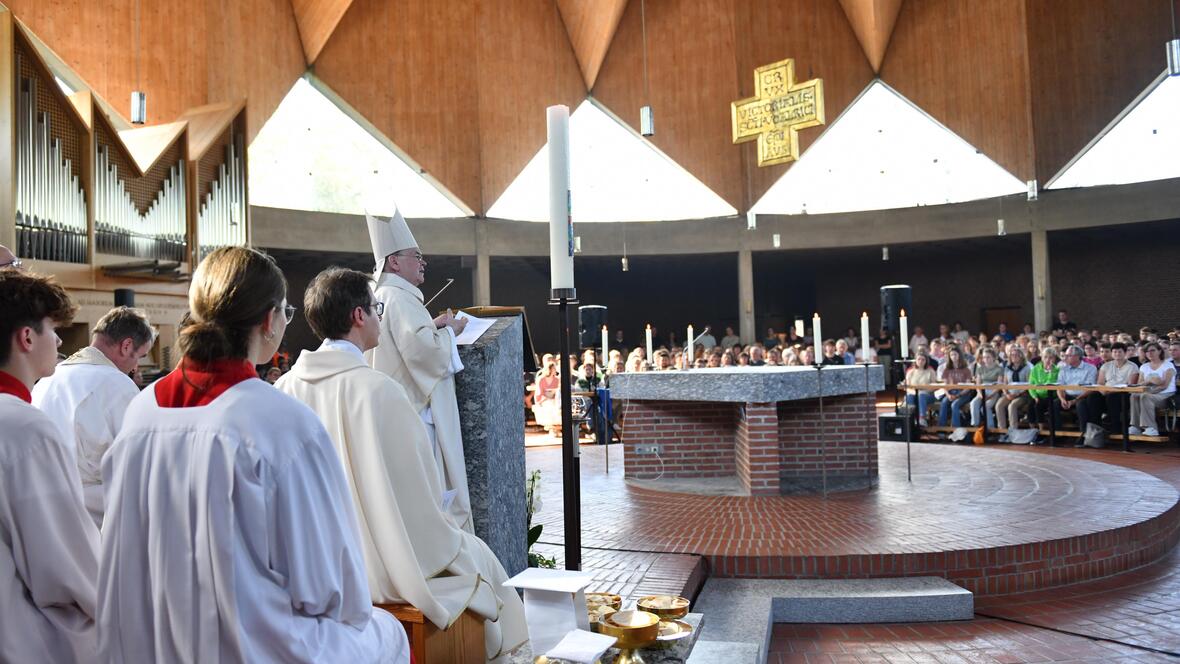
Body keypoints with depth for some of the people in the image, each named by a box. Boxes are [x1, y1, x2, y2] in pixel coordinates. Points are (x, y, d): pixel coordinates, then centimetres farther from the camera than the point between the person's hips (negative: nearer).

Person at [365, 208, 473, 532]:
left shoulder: (382, 297, 15)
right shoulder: (400, 299, -16)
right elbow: (424, 351, -26)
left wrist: (433, 326, 14)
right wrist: (449, 331, -8)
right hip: (416, 415, -11)